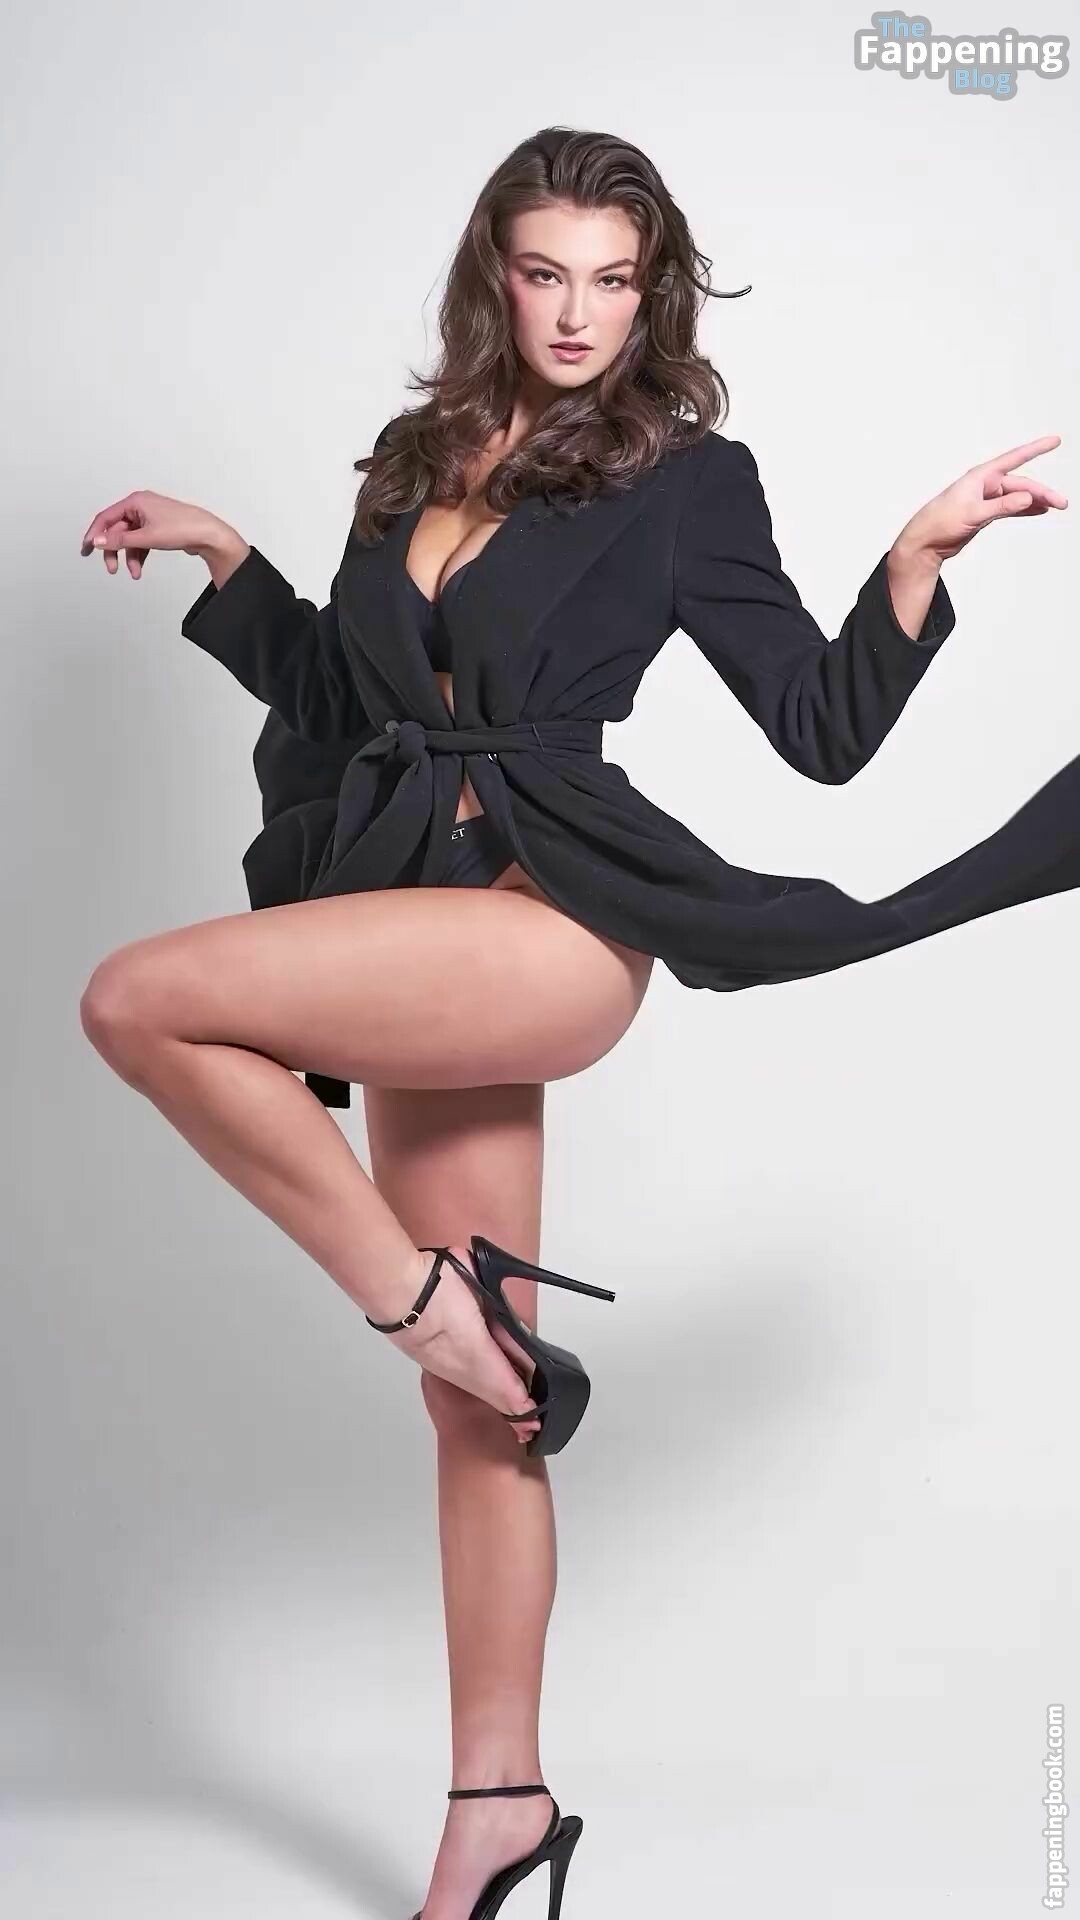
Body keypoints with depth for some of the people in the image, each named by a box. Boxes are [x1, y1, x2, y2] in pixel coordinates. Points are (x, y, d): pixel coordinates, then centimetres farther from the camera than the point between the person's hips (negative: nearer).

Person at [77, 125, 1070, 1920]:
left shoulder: (687, 477, 0)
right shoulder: (418, 461, 16)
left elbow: (826, 728, -1)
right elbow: (344, 697, 24)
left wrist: (923, 553, -11)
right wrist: (228, 563, 18)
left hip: (555, 929, -6)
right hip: (425, 937, 6)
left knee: (139, 998, -22)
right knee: (481, 1396, 9)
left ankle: (419, 1292, -7)